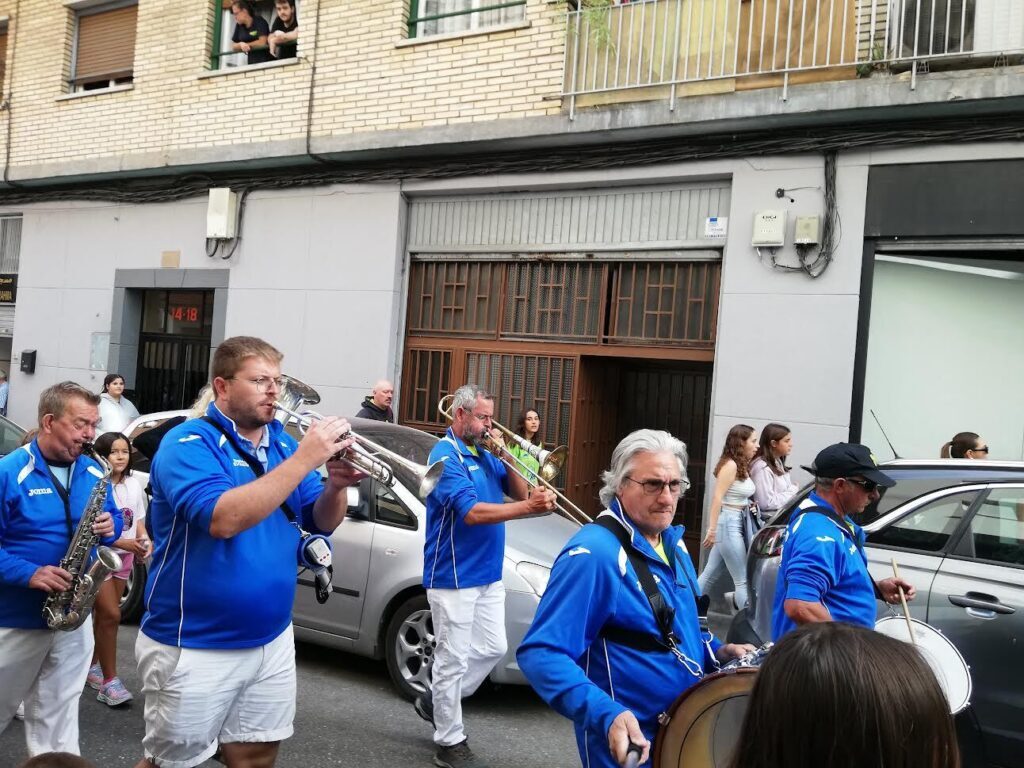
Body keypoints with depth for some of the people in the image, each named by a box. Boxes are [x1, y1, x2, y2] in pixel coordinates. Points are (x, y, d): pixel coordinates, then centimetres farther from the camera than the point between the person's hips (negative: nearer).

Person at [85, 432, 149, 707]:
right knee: (111, 615, -12)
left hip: (124, 558, 6)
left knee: (104, 615, 14)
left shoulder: (134, 485, 5)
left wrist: (144, 541, -8)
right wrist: (122, 542, -25)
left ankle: (91, 667, 29)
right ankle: (109, 681, -6)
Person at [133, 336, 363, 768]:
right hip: (194, 646, -6)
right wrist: (305, 459, -30)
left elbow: (321, 523, 7)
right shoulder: (189, 443, -14)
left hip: (272, 640, 6)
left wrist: (336, 485, -15)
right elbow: (224, 519, -31)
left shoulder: (282, 444, 6)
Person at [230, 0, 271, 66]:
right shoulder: (239, 25, 10)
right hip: (251, 62, 5)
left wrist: (246, 45, -6)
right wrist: (241, 45, -11)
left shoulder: (259, 21, -7)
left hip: (266, 61, -5)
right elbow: (233, 46, 12)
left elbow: (263, 42, -18)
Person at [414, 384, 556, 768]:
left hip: (489, 573, 9)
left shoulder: (485, 454, 10)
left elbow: (518, 492, 8)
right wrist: (529, 507, -31)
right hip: (453, 576, -9)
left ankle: (436, 701, 31)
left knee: (493, 647, 15)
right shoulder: (446, 456, -16)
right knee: (453, 659, 0)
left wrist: (506, 457, -7)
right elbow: (472, 513, -26)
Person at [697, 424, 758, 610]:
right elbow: (717, 497, -18)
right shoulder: (730, 465, -14)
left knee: (710, 575, 14)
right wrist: (712, 529, -21)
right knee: (743, 580, -3)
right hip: (728, 522, -9)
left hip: (738, 522, 9)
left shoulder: (743, 466, 13)